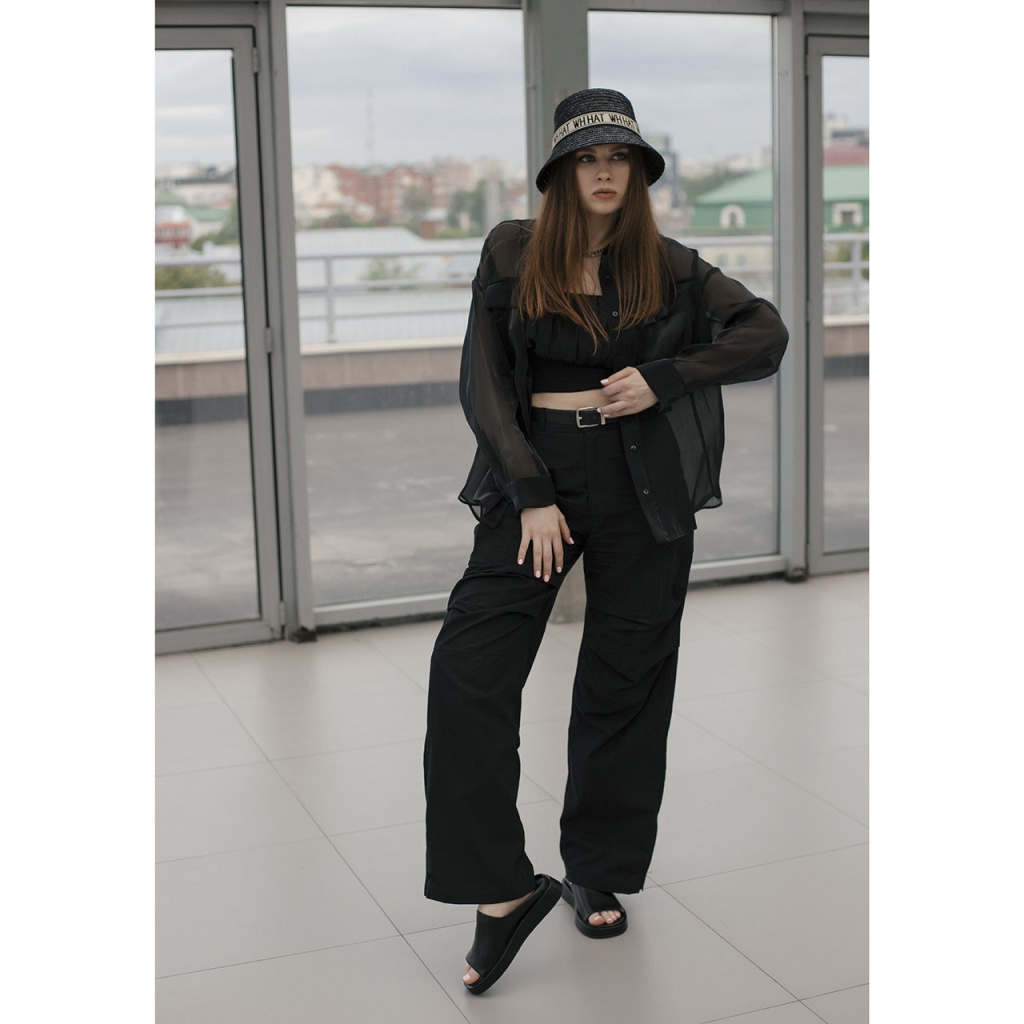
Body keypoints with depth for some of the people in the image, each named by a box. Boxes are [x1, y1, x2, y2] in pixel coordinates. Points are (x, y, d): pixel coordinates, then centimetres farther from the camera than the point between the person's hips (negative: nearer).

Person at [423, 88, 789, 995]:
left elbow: (766, 335, 5)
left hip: (643, 483, 1)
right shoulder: (512, 254, 3)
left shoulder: (666, 267, 5)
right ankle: (502, 888, -6)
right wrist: (532, 495, -10)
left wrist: (662, 378, -8)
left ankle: (598, 875, 23)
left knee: (625, 682, 6)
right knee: (469, 666, -14)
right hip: (536, 470, 0)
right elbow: (484, 385, 0)